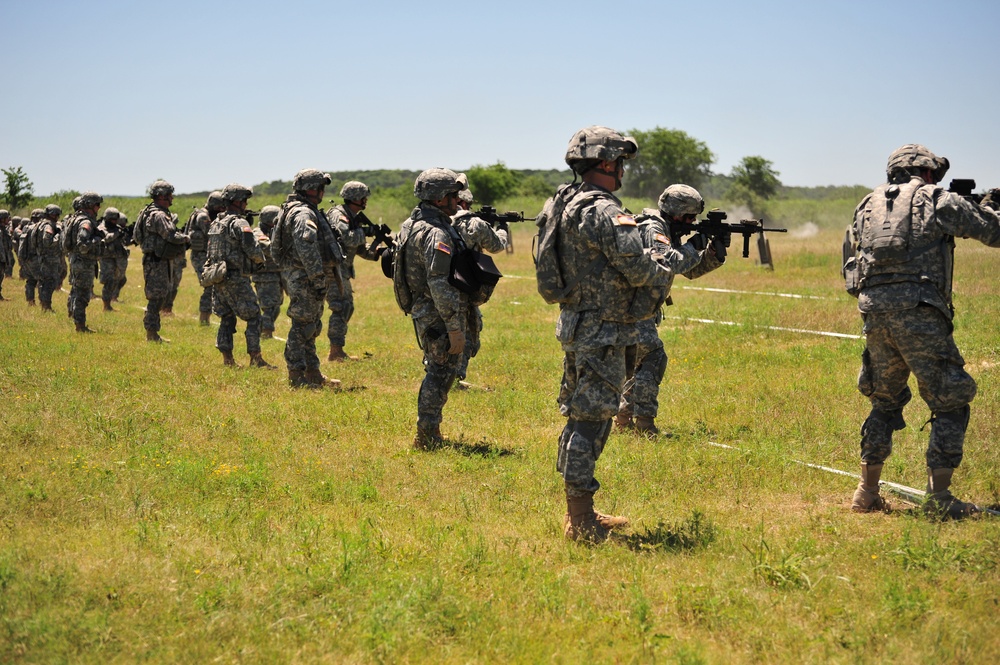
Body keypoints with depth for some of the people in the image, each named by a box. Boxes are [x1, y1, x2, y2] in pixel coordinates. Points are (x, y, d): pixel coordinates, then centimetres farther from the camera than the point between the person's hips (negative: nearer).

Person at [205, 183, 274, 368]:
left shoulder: (216, 223, 13)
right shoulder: (239, 223, -14)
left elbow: (211, 251, 18)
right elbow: (253, 250, -18)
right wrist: (261, 259, 2)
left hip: (218, 278, 8)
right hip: (236, 280, -8)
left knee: (226, 318, 13)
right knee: (253, 317, -2)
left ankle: (227, 358, 12)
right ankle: (255, 358, -5)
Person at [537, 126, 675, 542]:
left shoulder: (562, 205, 11)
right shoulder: (604, 211, -18)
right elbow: (637, 269, -21)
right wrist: (666, 274, 1)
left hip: (574, 323, 10)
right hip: (601, 332, -10)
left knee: (580, 416, 15)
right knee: (591, 419, -6)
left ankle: (577, 513, 23)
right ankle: (580, 520, -4)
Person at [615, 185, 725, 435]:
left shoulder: (667, 231, 15)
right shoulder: (652, 229, -16)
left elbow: (691, 270, 18)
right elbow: (670, 263, -32)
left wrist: (716, 250, 4)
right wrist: (692, 247, -17)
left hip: (642, 313, 11)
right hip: (631, 309, -11)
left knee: (642, 362, 15)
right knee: (653, 359, -12)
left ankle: (624, 418, 23)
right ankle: (645, 423, -11)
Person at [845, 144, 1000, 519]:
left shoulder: (868, 205, 18)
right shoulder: (938, 201, 4)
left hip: (874, 312, 6)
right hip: (918, 312, -5)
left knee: (885, 401, 21)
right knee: (950, 404, 4)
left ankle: (866, 492, 19)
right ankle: (938, 497, -2)